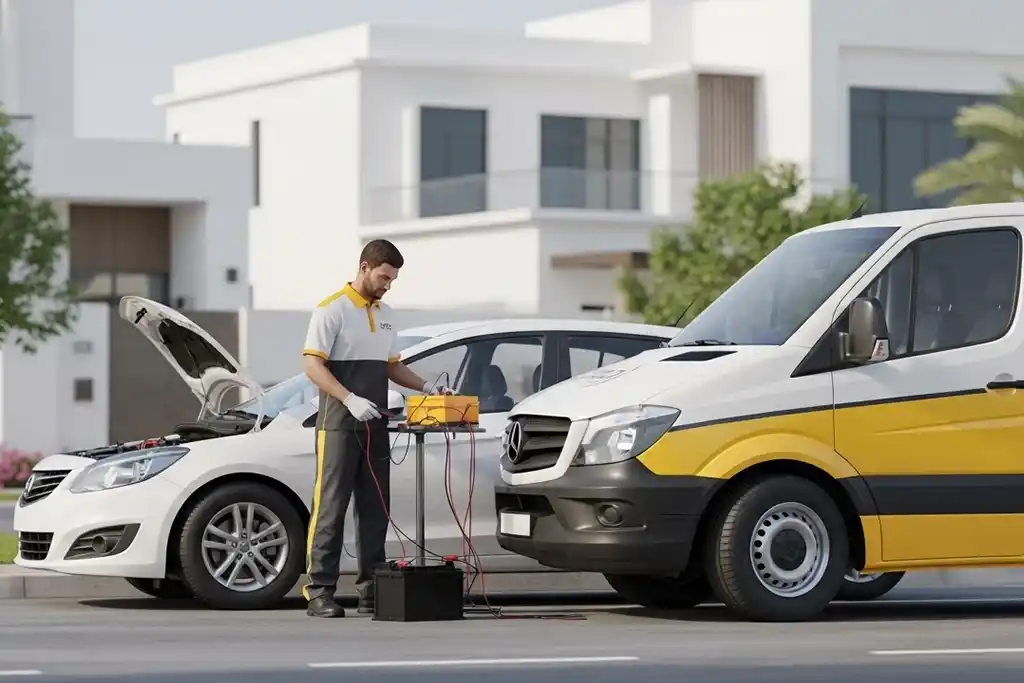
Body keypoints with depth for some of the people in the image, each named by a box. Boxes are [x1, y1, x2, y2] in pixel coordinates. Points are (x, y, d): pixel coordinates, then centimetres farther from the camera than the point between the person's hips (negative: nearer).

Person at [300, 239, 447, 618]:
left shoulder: (385, 314, 16)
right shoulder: (332, 310, -8)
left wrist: (425, 387, 9)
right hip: (339, 426, -7)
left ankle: (372, 589, 13)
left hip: (375, 427, 7)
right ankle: (319, 591, -6)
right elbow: (313, 365, -14)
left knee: (375, 510, 8)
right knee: (330, 508, -7)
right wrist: (350, 400, -26)